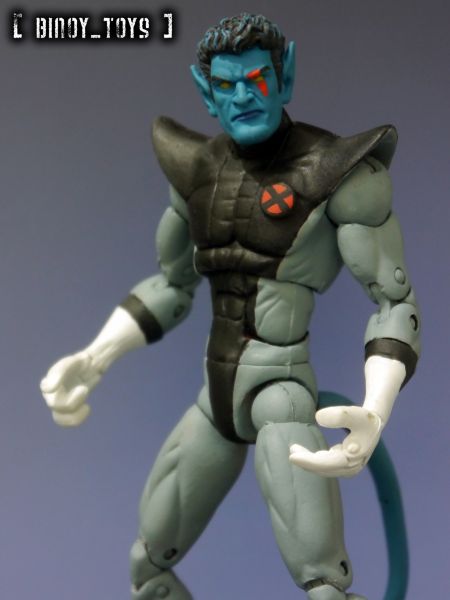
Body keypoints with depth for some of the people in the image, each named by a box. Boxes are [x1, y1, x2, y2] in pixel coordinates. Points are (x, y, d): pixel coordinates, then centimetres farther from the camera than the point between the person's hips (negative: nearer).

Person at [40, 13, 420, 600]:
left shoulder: (337, 169, -13)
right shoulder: (202, 169, 7)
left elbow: (395, 302, -13)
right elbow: (170, 287, 15)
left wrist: (374, 416, -33)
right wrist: (92, 360, -1)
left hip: (283, 399, -6)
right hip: (217, 402, 7)